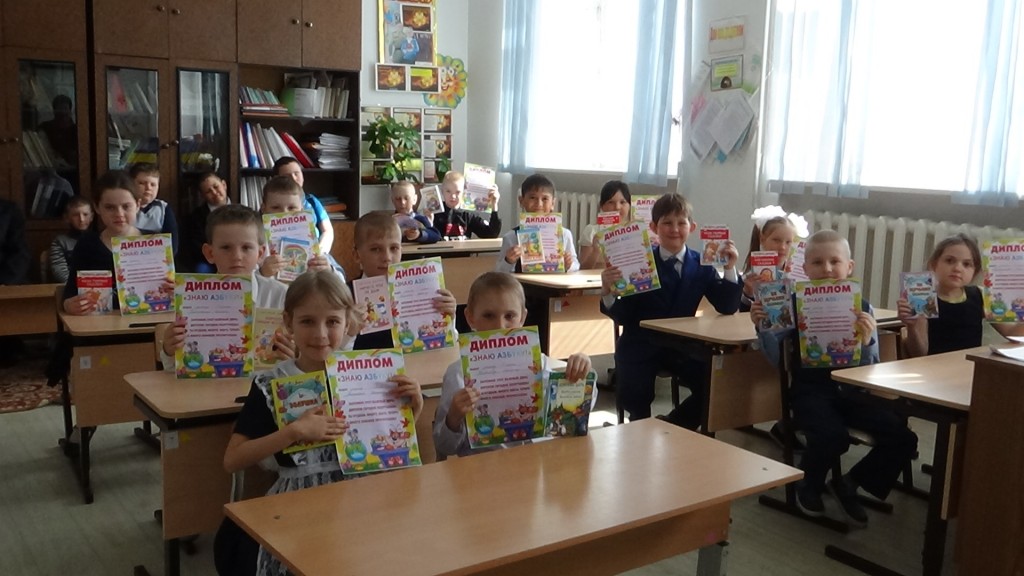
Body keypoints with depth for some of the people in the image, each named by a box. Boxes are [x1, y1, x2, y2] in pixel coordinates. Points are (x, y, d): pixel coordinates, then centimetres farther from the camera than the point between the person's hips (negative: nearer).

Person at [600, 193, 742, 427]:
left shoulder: (701, 265, 2)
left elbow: (727, 308, -2)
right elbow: (622, 316, -8)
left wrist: (729, 269, -13)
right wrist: (607, 292, -28)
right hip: (641, 346, -3)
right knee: (634, 397, -26)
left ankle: (672, 428, 8)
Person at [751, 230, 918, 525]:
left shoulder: (863, 309, 2)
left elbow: (870, 368, 0)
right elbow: (776, 359, -1)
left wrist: (866, 341, -20)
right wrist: (762, 328, -17)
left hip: (851, 390, 3)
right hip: (811, 390, -3)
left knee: (902, 437, -14)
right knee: (833, 437, -31)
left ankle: (849, 484, 14)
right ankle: (808, 485, 6)